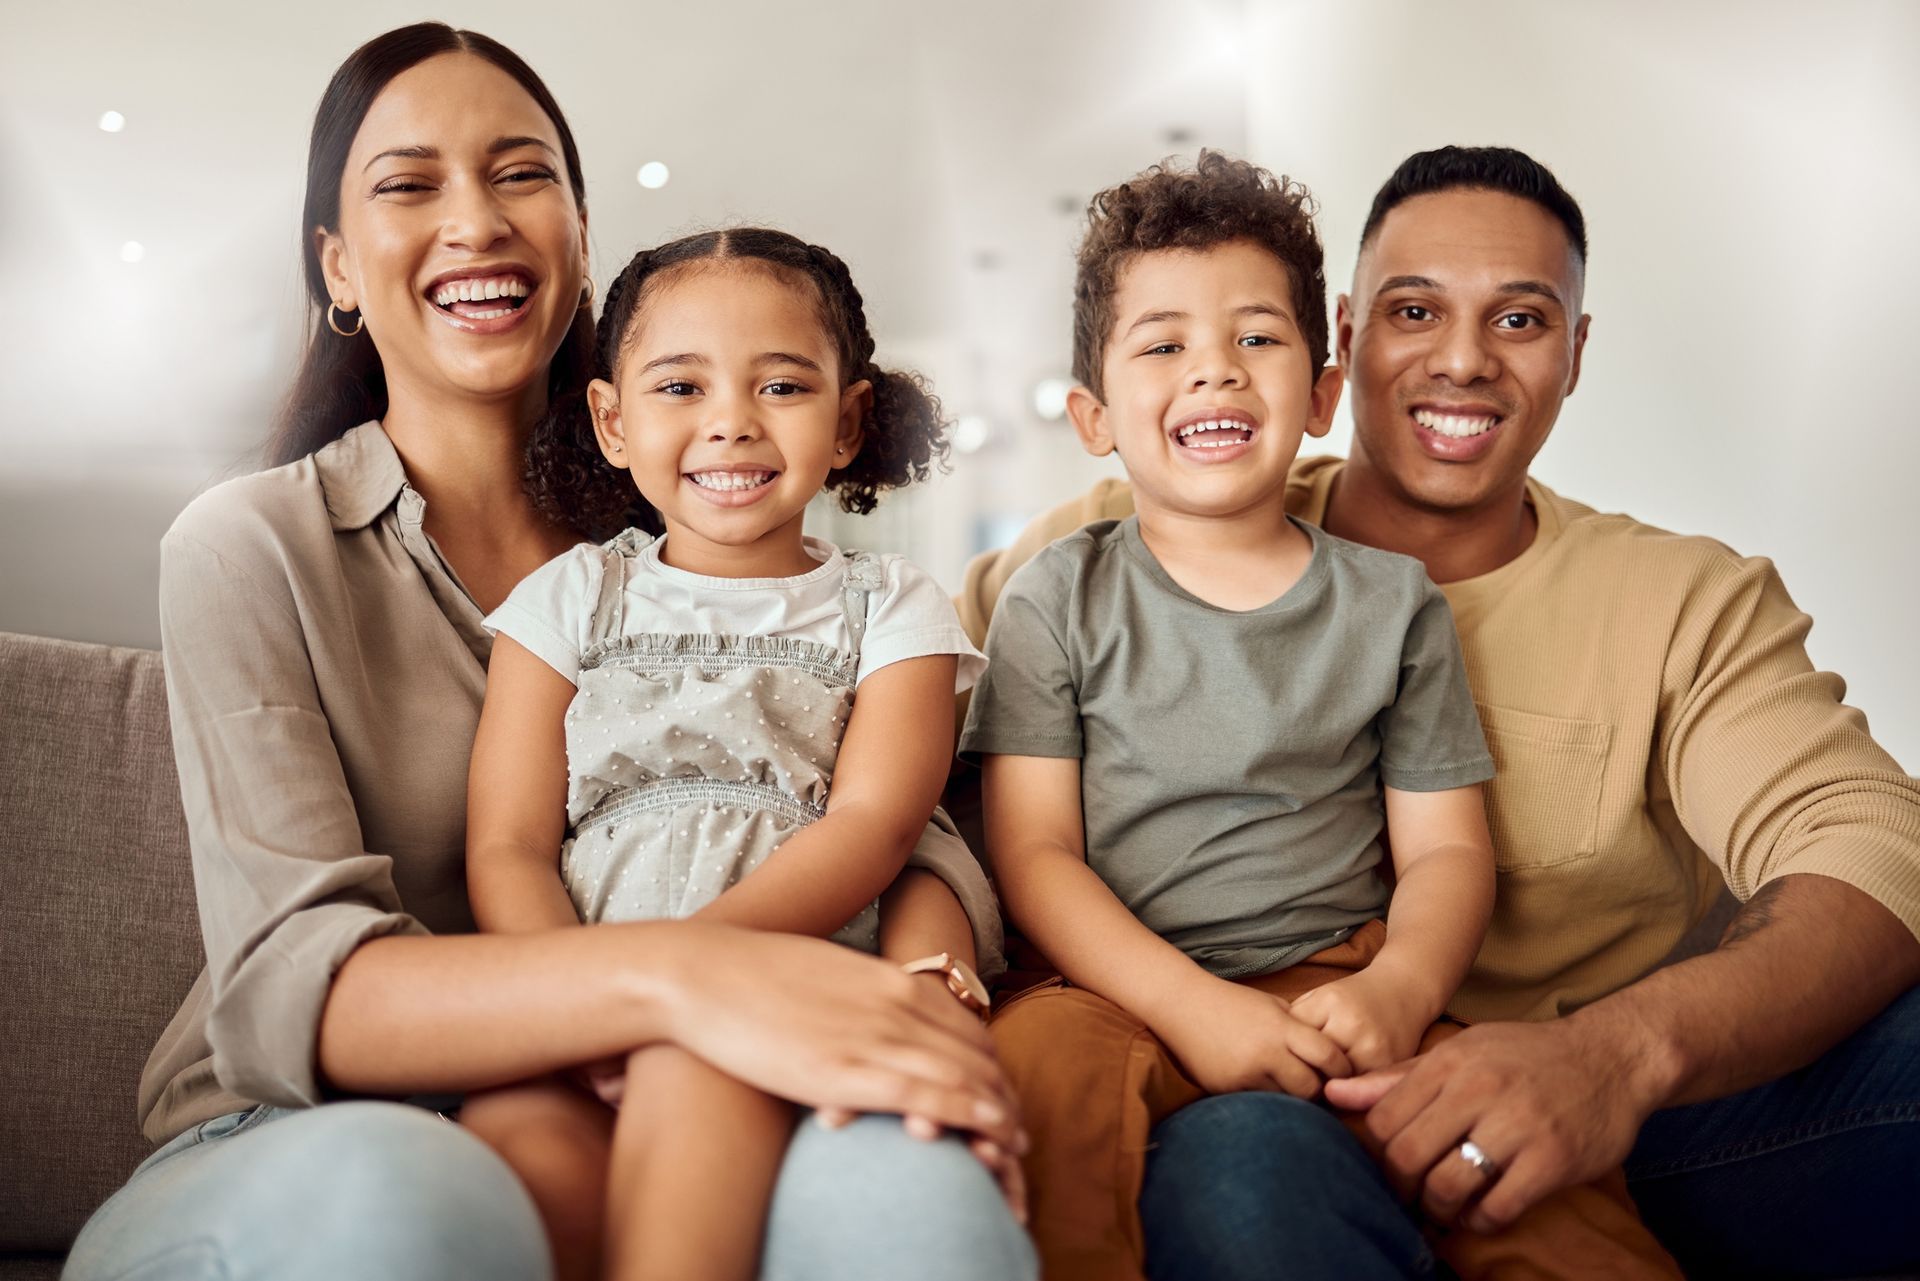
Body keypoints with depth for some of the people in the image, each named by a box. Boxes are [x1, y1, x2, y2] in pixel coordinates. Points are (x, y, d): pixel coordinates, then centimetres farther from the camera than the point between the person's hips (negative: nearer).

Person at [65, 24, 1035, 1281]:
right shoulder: (255, 549, -2)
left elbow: (904, 831, 2)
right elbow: (288, 985, -16)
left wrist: (926, 965, -24)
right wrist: (664, 975, -35)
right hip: (299, 1151, -1)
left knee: (907, 1180, -33)